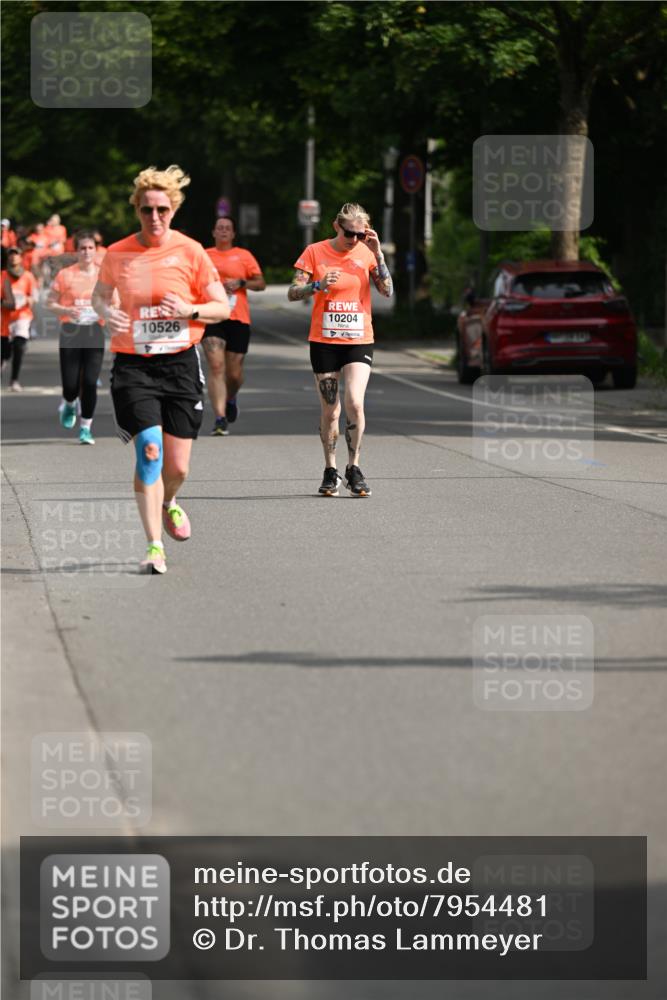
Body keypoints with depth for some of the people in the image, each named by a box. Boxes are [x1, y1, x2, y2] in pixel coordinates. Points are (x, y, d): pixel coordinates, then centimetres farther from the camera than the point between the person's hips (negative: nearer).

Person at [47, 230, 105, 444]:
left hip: (95, 331, 1)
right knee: (71, 384, -3)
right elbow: (49, 303, 4)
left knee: (90, 382, -8)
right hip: (71, 331, -1)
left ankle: (86, 427, 4)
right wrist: (67, 311, -14)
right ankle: (69, 404, 34)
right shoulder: (65, 275, 0)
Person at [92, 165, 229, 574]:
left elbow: (223, 308, 3)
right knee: (149, 449, -18)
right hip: (133, 364, -1)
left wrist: (190, 310, -16)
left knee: (178, 466, 3)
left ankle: (168, 503, 40)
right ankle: (154, 546, -13)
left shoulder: (190, 252, -2)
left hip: (180, 362, 1)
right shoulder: (118, 254, 0)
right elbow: (100, 294, 17)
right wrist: (108, 313, -5)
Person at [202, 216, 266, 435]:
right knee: (216, 366, -17)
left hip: (238, 319, 0)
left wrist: (240, 283, -11)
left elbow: (260, 283, 4)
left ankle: (230, 399, 40)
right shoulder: (204, 256, 10)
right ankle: (220, 418, -19)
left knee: (234, 373, 5)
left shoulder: (244, 256, 8)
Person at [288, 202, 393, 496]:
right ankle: (330, 471, 17)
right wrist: (319, 285, -22)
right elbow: (292, 293, -4)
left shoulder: (366, 253, 2)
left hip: (359, 340, 0)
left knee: (354, 403, -16)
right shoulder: (315, 252, -1)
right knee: (329, 410, 4)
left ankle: (353, 468, -2)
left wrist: (378, 255, -13)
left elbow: (387, 291, -6)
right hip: (324, 340, 0)